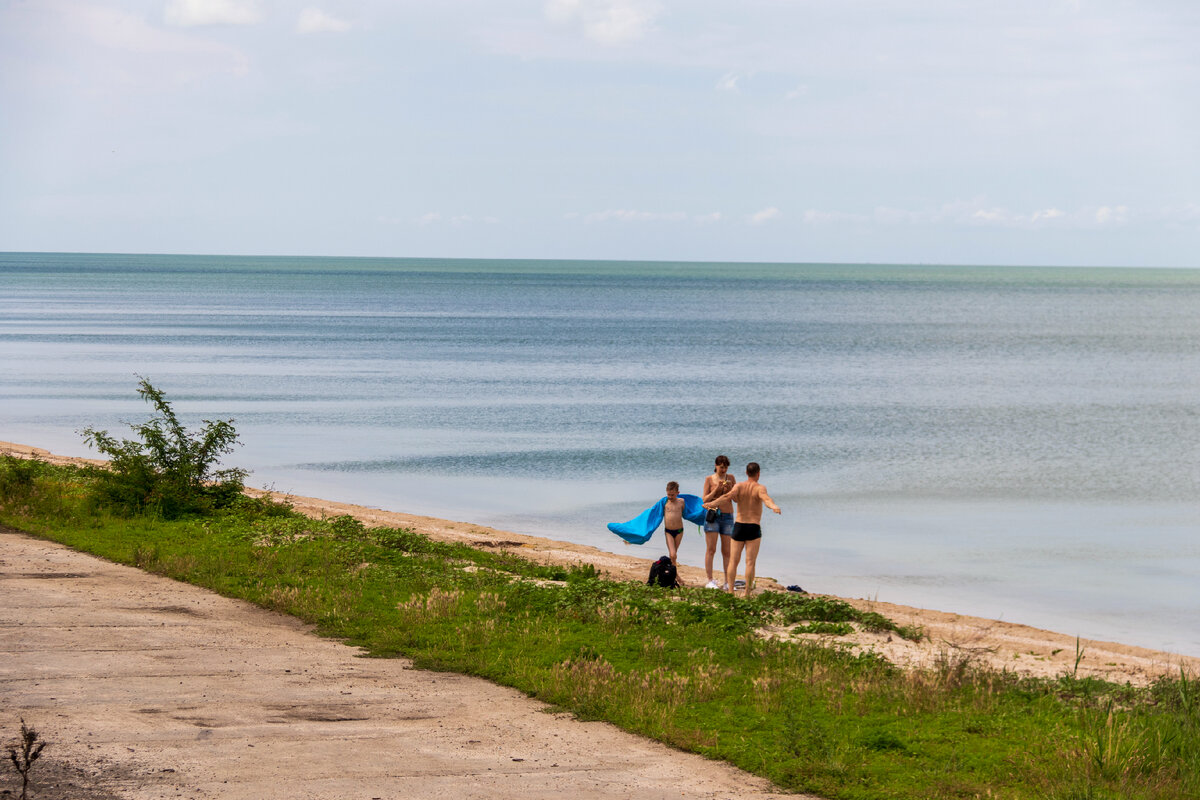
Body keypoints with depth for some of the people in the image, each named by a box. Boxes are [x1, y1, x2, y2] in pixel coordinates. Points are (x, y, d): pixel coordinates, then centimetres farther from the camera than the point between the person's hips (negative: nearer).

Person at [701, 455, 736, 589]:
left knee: (727, 551, 3)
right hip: (713, 516, -2)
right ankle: (710, 581, -2)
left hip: (727, 516, 2)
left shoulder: (730, 478, 8)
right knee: (711, 550, -5)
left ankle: (726, 582, 5)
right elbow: (705, 499, -1)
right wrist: (716, 489, -13)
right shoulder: (709, 479, 2)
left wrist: (730, 489, -10)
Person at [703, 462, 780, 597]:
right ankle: (747, 594, -8)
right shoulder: (760, 488, -6)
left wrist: (712, 504, -32)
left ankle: (730, 591, 0)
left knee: (733, 561, 6)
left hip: (738, 526, 2)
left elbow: (728, 495, -19)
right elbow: (765, 498, -28)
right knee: (750, 562, -2)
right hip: (754, 528, -2)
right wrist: (773, 507, -48)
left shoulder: (739, 486, 1)